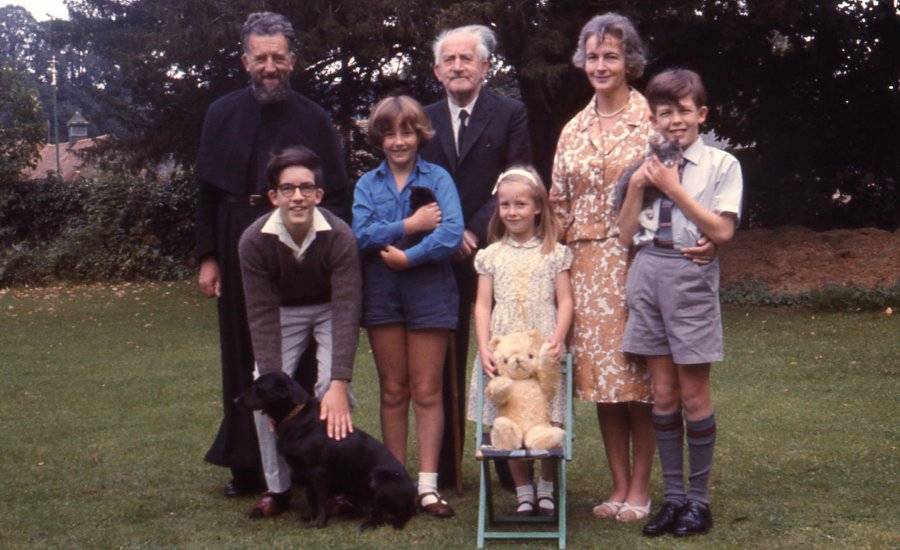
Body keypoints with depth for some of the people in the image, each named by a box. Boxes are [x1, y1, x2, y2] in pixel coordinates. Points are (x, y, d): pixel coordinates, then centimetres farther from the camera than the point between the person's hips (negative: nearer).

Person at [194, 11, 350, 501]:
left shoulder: (313, 121, 2)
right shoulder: (222, 116, 7)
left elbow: (337, 198, 1)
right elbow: (206, 192, 7)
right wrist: (207, 256, 2)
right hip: (239, 254, 2)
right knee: (244, 361, 8)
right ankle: (248, 466, 16)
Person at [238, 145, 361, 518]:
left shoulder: (339, 237, -32)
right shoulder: (254, 241, -26)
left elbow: (347, 310, -33)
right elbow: (262, 316, -24)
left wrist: (339, 384, -41)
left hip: (329, 309, -2)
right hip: (283, 312, 2)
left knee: (331, 387, -22)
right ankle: (278, 487, 0)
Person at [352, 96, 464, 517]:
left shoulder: (437, 178, 3)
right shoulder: (367, 184, 10)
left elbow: (452, 232, -12)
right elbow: (362, 233, -6)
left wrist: (408, 256, -15)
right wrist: (410, 224, -10)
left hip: (428, 290, -2)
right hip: (381, 293, 2)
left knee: (427, 391, 0)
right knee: (393, 391, 8)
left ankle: (427, 484, 2)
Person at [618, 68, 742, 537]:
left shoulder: (721, 165, -2)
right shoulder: (646, 166, 10)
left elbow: (722, 231, -11)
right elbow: (626, 234, 9)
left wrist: (675, 189, -13)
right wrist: (636, 188, -4)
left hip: (691, 276, -4)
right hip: (647, 274, 4)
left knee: (693, 393, 1)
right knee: (663, 393, 8)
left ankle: (699, 499, 13)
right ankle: (673, 497, 17)